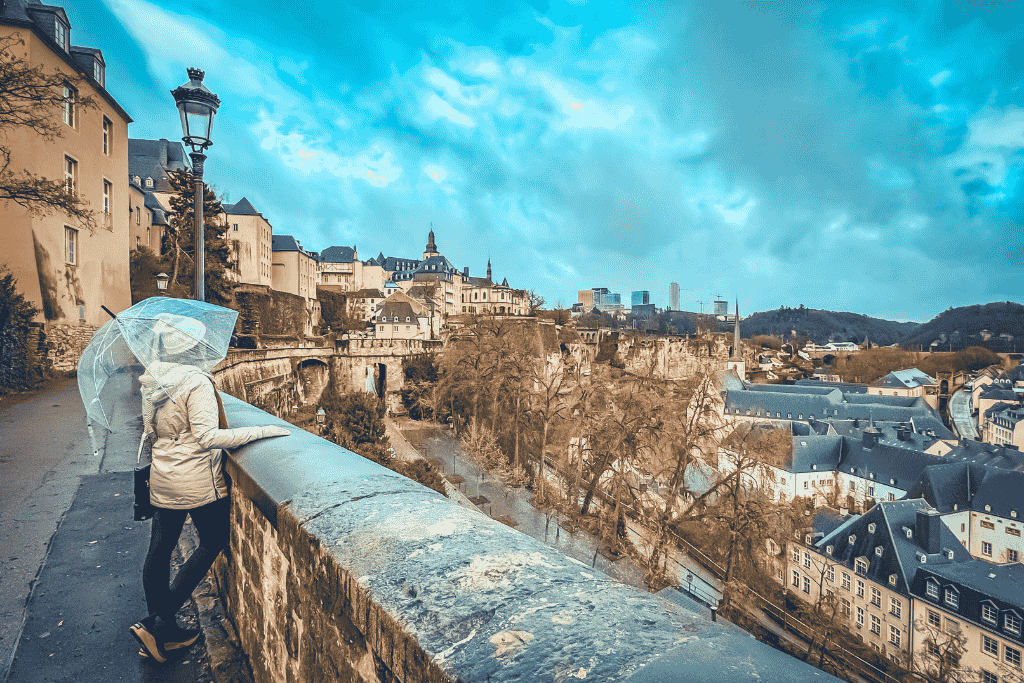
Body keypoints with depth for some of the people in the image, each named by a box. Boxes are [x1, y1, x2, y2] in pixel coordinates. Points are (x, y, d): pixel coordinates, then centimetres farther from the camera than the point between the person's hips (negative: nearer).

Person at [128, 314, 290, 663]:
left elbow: (150, 431, 16)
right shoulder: (196, 382, -20)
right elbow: (208, 437, -26)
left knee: (160, 548, 15)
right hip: (197, 481, -8)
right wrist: (262, 431, -25)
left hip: (162, 478, 8)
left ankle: (161, 633, 29)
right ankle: (158, 623, 9)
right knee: (212, 543, 10)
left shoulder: (151, 381, 5)